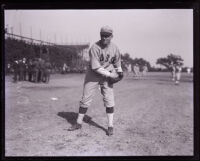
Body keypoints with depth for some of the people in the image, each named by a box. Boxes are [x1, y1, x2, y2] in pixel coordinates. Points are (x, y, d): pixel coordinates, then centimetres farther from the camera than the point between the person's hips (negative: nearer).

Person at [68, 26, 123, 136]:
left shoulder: (114, 48, -7)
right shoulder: (95, 47, -21)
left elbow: (117, 62, 13)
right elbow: (96, 67, -26)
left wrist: (119, 71, 0)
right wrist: (110, 74, -25)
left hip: (107, 76, 2)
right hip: (93, 75, -2)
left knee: (109, 100, -5)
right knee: (85, 99, 4)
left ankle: (110, 126, 5)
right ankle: (79, 123, 19)